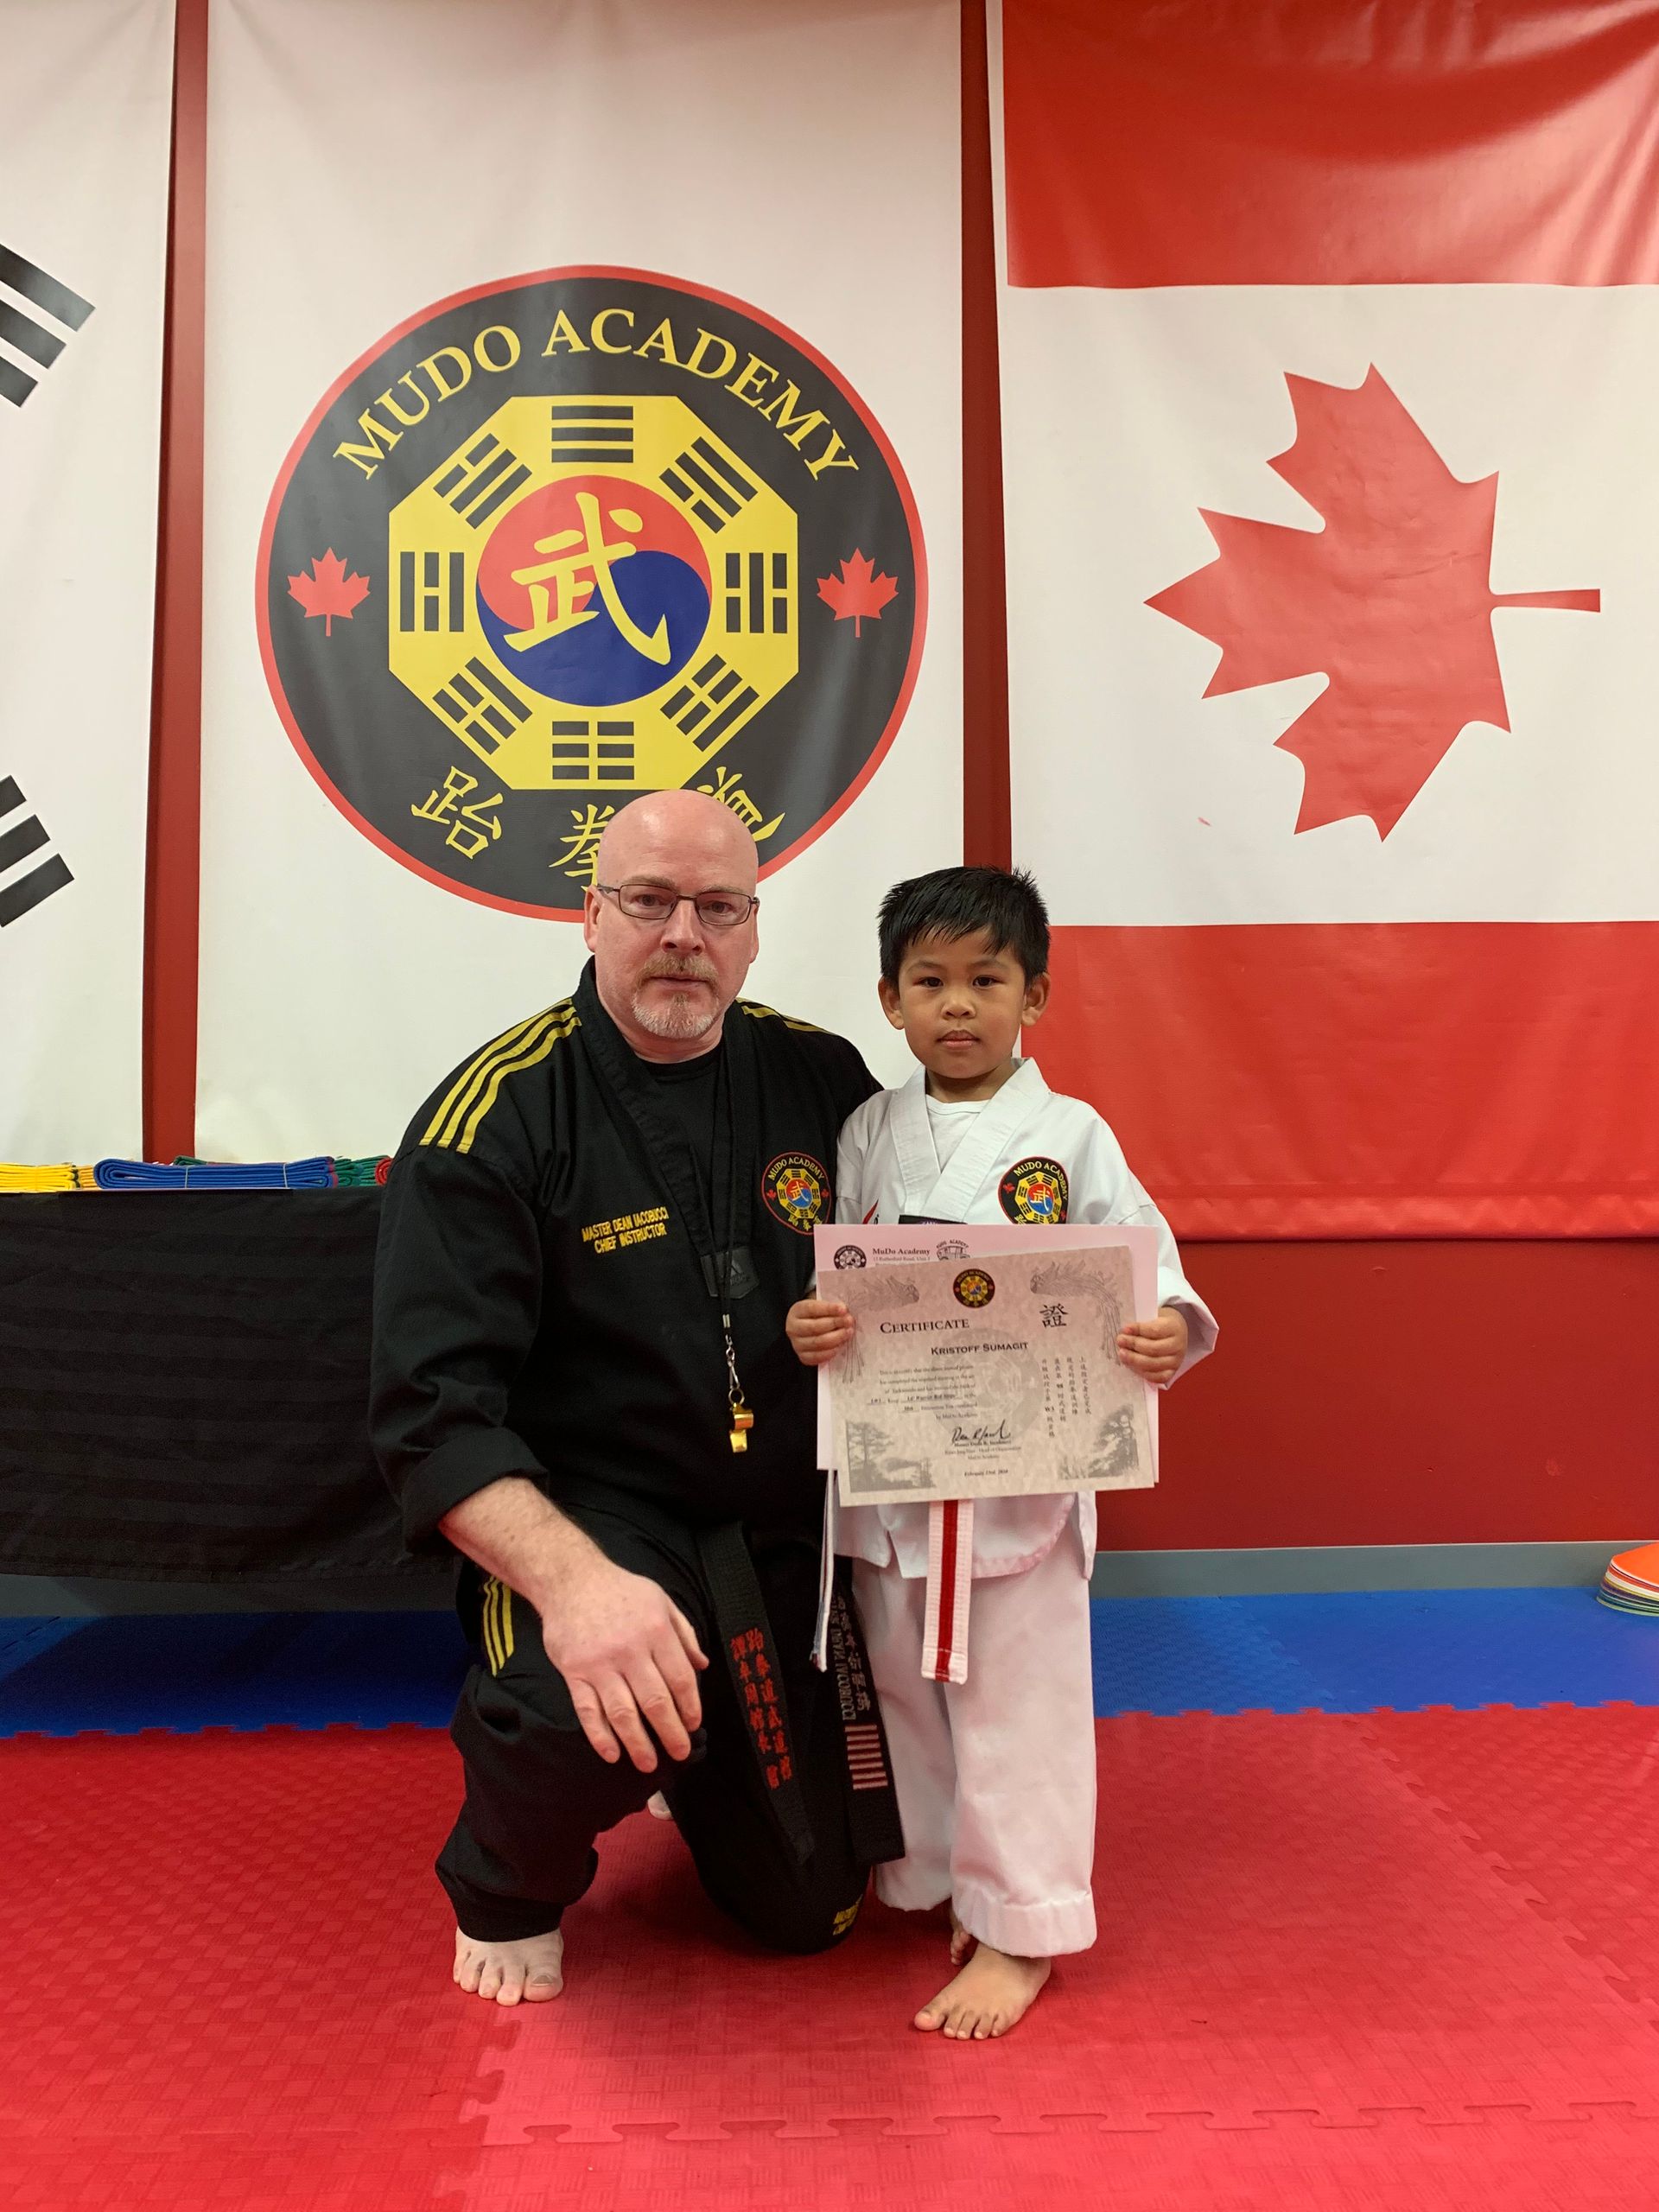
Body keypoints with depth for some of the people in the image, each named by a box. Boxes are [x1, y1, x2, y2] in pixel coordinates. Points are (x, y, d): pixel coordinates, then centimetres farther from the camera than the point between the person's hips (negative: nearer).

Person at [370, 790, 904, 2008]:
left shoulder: (821, 1075, -3)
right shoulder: (496, 1114, -16)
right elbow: (435, 1408, -22)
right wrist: (570, 1580, -36)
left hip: (787, 1533, 4)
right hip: (590, 1521, -4)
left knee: (813, 1909, 11)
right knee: (581, 1710, -37)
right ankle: (507, 1886, 1)